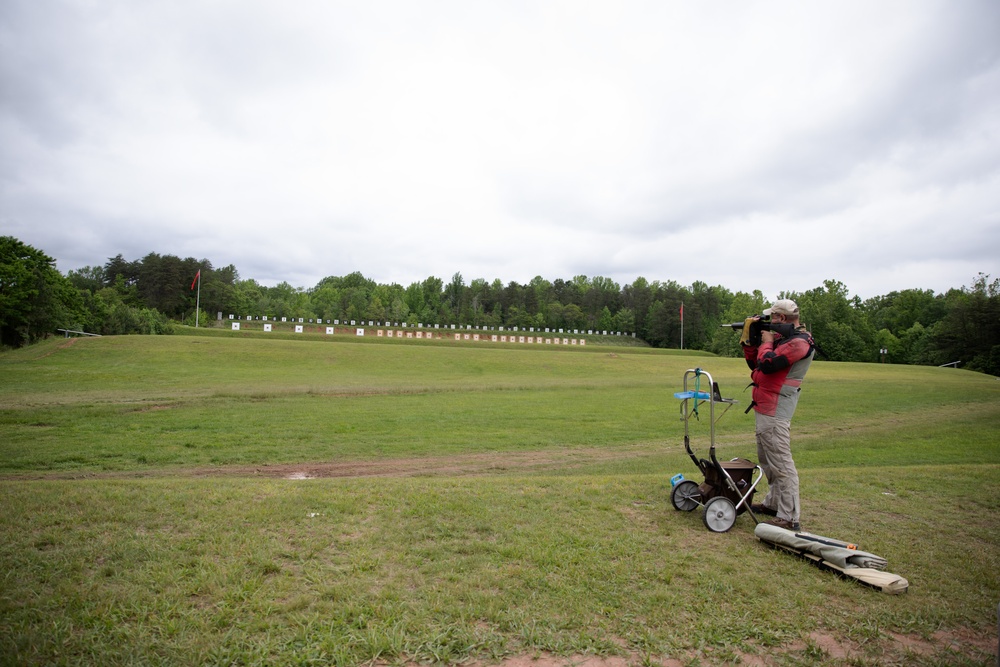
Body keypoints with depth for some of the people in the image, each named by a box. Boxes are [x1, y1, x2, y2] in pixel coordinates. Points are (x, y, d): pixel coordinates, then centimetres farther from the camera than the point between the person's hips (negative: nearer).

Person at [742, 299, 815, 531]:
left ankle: (789, 518, -6)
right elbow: (754, 363, 19)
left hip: (775, 411, -11)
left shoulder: (799, 342, -16)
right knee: (766, 459, 20)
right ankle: (773, 503, 33)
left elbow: (767, 364, -26)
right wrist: (750, 338, 10)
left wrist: (766, 342, -9)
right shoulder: (781, 337, 15)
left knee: (780, 463, -9)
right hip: (764, 407, 11)